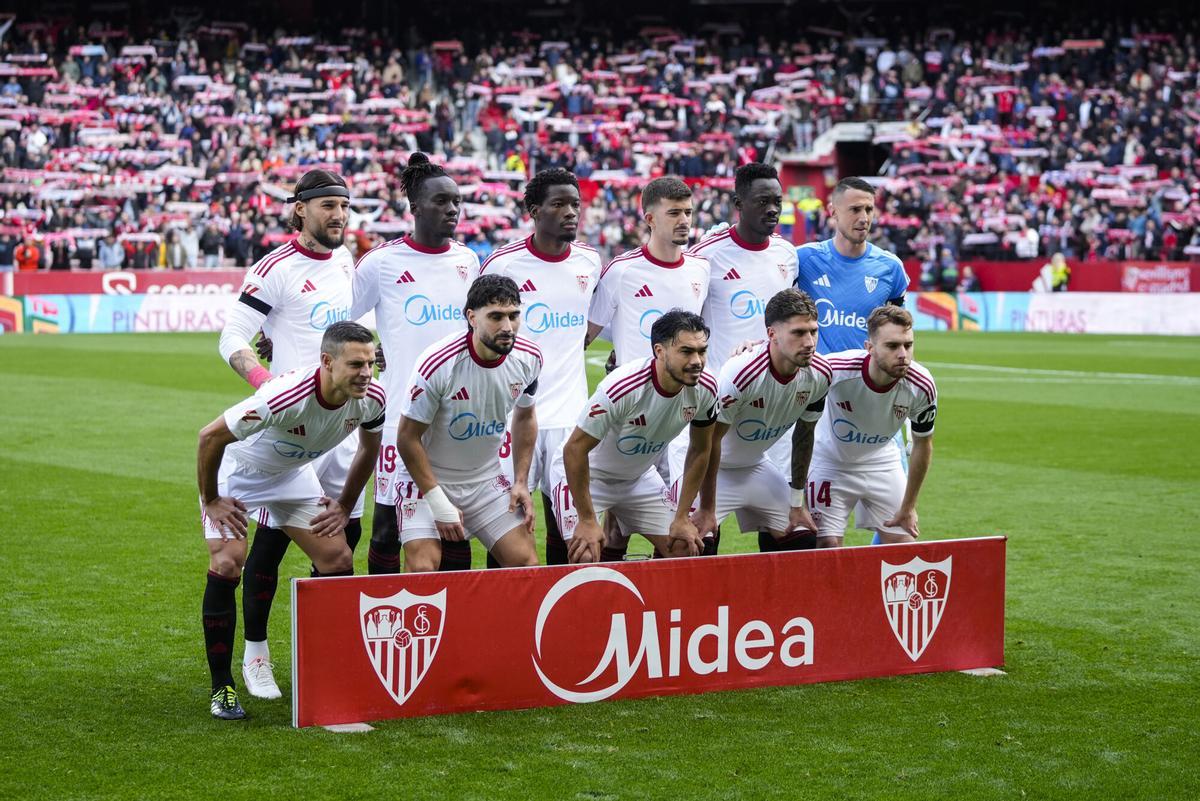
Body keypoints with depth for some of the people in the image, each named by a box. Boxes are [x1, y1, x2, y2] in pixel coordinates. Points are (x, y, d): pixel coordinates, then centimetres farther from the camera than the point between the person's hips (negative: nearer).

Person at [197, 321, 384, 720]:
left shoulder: (371, 398, -22)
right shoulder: (286, 397, -41)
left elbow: (369, 447, 3)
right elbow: (210, 436, -29)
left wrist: (344, 506, 3)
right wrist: (211, 500, -19)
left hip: (293, 473, 6)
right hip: (236, 469, -5)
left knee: (338, 559, -4)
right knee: (227, 564, -20)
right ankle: (221, 687, -8)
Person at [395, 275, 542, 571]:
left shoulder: (528, 358, -10)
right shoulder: (438, 364, -26)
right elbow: (408, 439, -17)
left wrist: (521, 483, 4)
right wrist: (440, 505, -17)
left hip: (487, 480, 5)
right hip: (428, 478, -5)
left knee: (526, 563, -4)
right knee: (422, 569, -20)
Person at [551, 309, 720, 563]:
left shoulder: (705, 388, -19)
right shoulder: (622, 389, -36)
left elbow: (700, 450, -2)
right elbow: (575, 449, -27)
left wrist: (682, 517, -2)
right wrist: (587, 520, -22)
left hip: (639, 475, 6)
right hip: (582, 474, -6)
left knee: (683, 547, 0)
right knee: (586, 557, -23)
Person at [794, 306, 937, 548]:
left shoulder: (922, 386, -25)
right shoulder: (835, 369, -34)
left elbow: (923, 445, -6)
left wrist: (908, 508, -1)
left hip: (880, 463, 3)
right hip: (830, 461, -3)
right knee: (827, 546, -12)